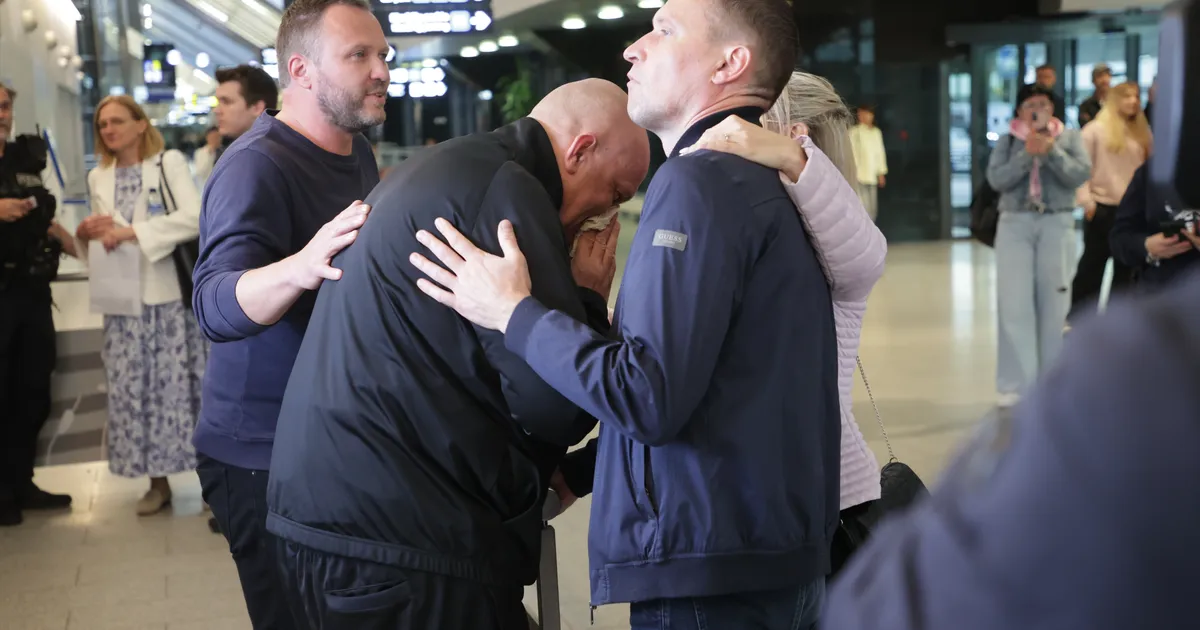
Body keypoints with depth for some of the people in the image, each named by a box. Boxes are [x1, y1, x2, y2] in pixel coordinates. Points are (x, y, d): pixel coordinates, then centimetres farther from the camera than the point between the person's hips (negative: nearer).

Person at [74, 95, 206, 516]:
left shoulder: (170, 164, -2)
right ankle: (157, 482, 14)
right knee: (133, 389, 4)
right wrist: (87, 234, -3)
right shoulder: (98, 178, 14)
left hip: (171, 293, -4)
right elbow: (102, 241, 20)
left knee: (182, 384, -2)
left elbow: (195, 218, -15)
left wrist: (134, 231, -19)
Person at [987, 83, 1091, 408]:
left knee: (1054, 303, 4)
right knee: (1015, 304, -5)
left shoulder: (1069, 137, 7)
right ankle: (1016, 383, -1)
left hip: (1057, 225, 0)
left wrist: (1051, 150, -14)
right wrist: (1028, 153, -14)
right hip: (1015, 225, 0)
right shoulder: (1008, 141, 7)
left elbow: (1081, 175, -6)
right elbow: (996, 179, -6)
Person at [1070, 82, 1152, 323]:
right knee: (1092, 265, 1)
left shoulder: (1142, 133, 9)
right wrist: (1086, 201, -12)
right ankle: (1077, 317, 8)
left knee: (1126, 268, 10)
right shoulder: (1095, 130, -4)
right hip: (1103, 208, -5)